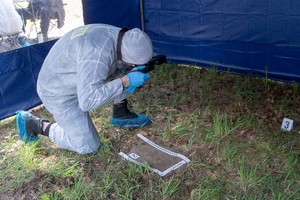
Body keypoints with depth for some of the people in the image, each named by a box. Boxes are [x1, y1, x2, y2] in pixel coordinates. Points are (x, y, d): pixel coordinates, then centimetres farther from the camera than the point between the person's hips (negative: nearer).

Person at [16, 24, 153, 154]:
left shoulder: (118, 35, -11)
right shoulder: (98, 54, -38)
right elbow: (87, 101, -41)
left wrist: (129, 73, -14)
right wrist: (125, 82, -36)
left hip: (76, 77, 8)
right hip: (59, 93, -8)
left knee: (125, 75, -2)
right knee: (88, 146, -1)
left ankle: (121, 115, 18)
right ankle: (33, 123, 10)